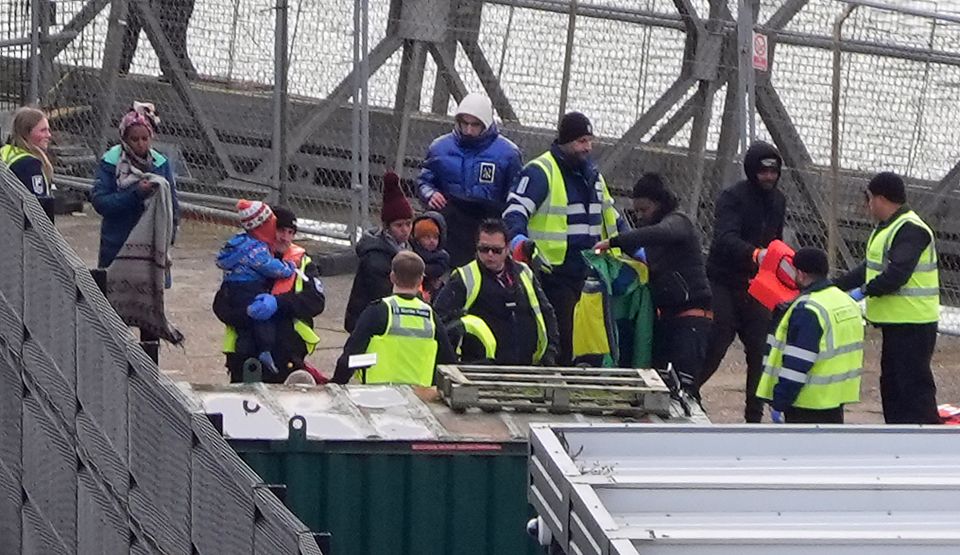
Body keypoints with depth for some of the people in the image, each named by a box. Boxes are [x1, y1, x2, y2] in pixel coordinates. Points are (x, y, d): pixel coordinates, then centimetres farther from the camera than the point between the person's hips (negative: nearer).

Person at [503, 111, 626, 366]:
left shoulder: (592, 174, 18)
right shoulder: (540, 172, -9)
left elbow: (611, 216, 30)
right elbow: (514, 211, -17)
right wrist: (518, 240, -36)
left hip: (585, 274, 8)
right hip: (553, 272, -8)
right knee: (559, 339, -12)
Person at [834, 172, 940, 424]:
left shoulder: (911, 230, -17)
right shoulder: (888, 228, 17)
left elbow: (898, 273, -27)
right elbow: (871, 268, 23)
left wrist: (865, 291, -22)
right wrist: (836, 286, 19)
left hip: (912, 325, -11)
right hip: (897, 322, 11)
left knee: (913, 384, -12)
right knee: (892, 384, 15)